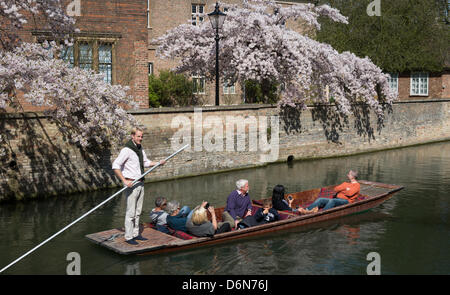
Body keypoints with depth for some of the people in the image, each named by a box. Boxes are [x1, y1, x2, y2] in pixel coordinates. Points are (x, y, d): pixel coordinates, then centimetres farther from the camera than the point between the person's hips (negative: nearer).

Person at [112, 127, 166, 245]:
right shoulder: (127, 150, -15)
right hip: (131, 184, -8)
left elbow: (146, 162, 27)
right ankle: (128, 237, 2)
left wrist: (159, 163, 12)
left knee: (138, 211, 14)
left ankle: (135, 234, 23)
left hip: (140, 184, 8)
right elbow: (115, 166, -21)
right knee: (131, 212, -5)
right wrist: (124, 181, -25)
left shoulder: (140, 149, 12)